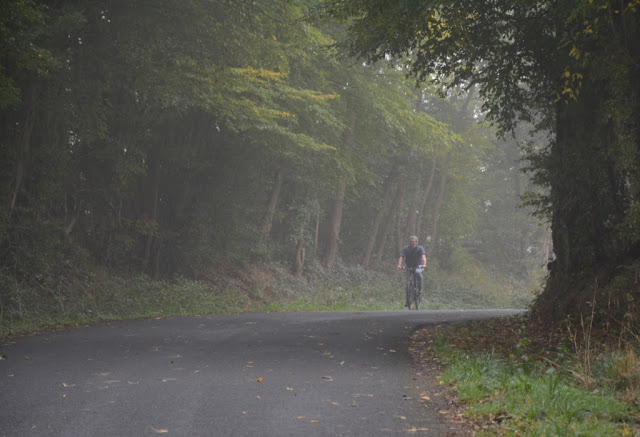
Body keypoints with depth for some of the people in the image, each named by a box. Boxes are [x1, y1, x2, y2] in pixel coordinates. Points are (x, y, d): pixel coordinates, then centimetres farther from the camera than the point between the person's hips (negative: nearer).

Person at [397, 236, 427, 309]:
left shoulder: (420, 248, -14)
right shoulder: (405, 248, -9)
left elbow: (423, 256, -31)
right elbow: (401, 257, -22)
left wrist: (424, 264, -50)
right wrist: (399, 265, -41)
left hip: (418, 266, -2)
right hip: (409, 267, 2)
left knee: (418, 273, -37)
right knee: (408, 284, -9)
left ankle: (420, 289, -21)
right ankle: (408, 301, 4)